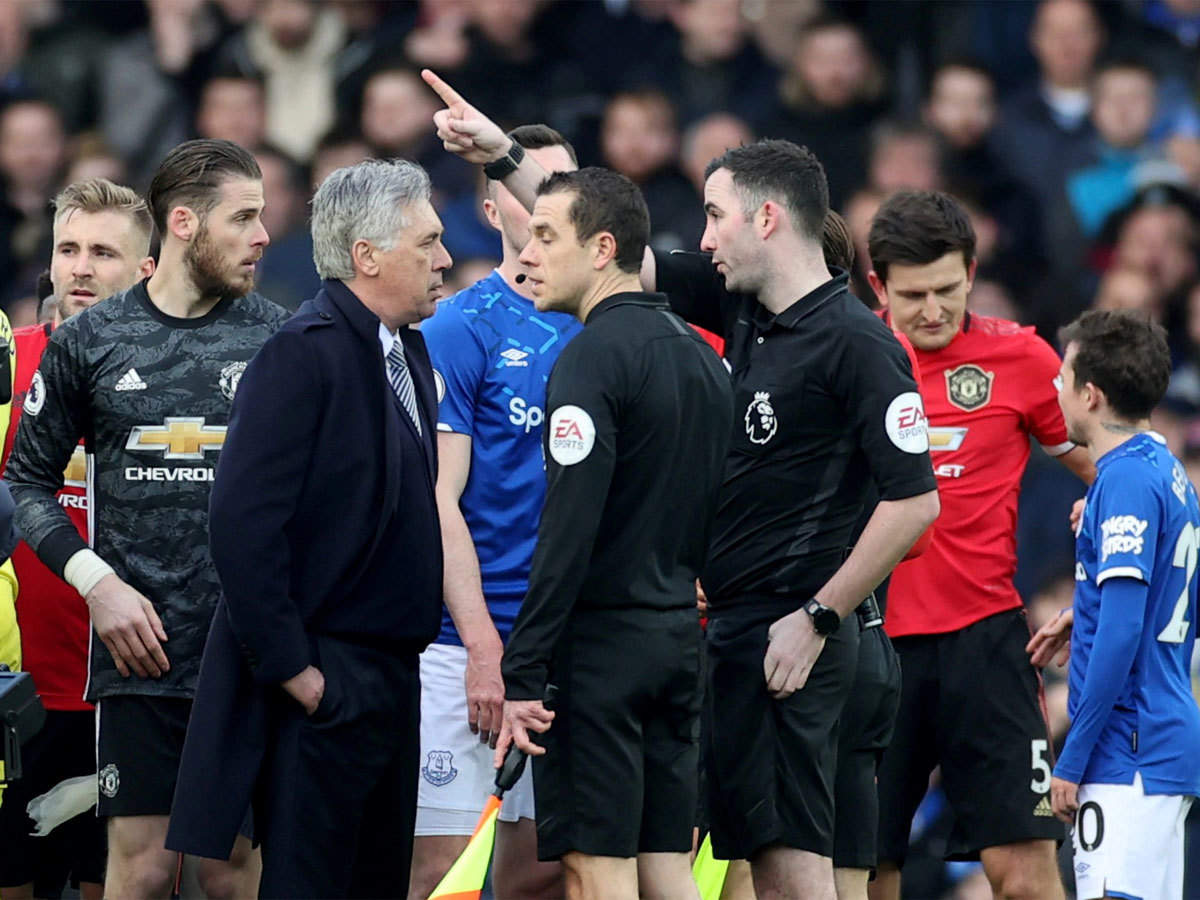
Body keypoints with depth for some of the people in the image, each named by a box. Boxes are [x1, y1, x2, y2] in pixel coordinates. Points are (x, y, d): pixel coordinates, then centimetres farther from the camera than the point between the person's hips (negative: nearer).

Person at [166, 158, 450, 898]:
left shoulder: (407, 350, 13)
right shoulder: (304, 355, -15)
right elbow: (243, 523, -21)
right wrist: (291, 669, -19)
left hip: (391, 675, 9)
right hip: (324, 689, -9)